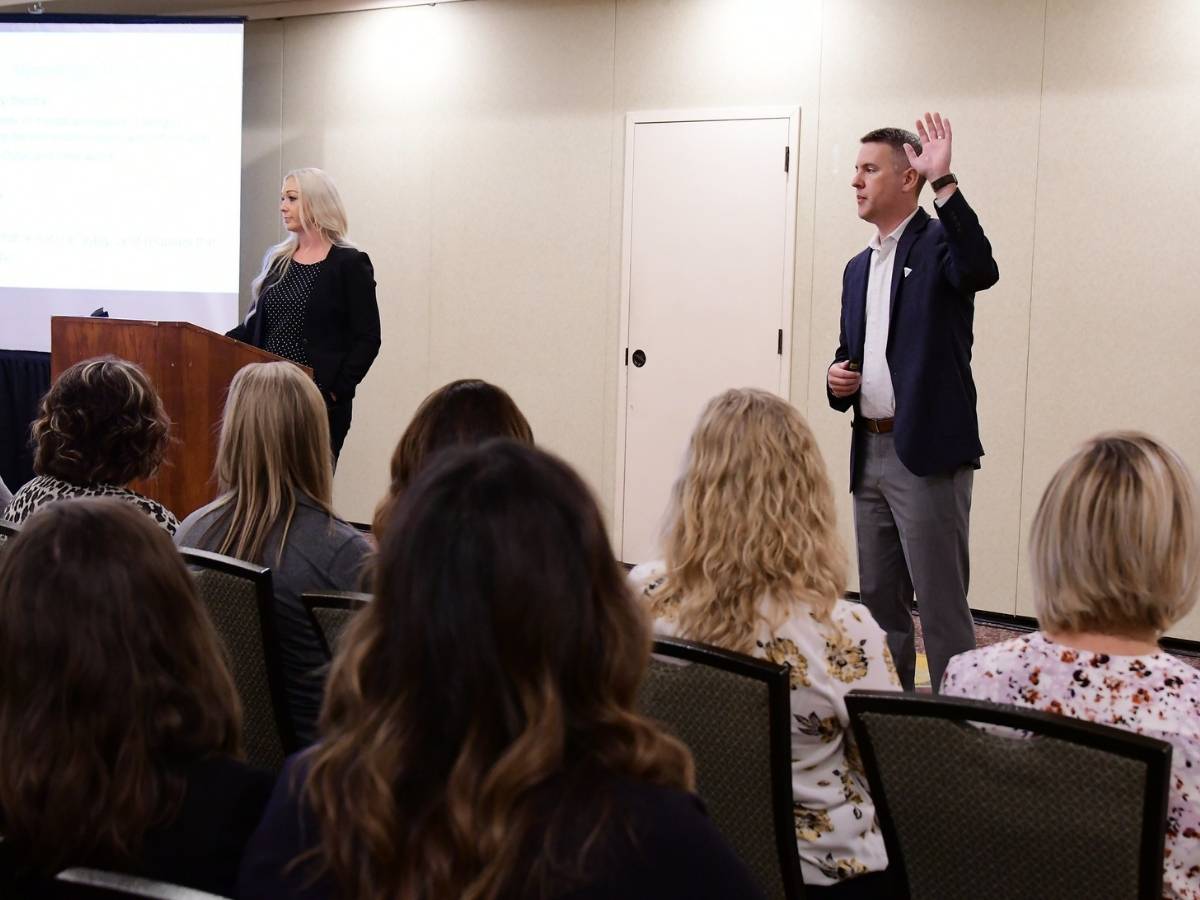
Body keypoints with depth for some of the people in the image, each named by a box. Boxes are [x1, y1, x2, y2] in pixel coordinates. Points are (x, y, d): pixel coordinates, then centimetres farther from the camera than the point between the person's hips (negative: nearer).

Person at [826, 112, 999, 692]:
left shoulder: (938, 243, -6)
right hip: (870, 454, 8)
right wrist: (838, 378, 3)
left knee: (942, 609, -6)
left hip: (928, 454, -8)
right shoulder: (858, 268, 18)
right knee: (879, 602, 16)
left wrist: (943, 180, -32)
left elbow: (981, 270, -29)